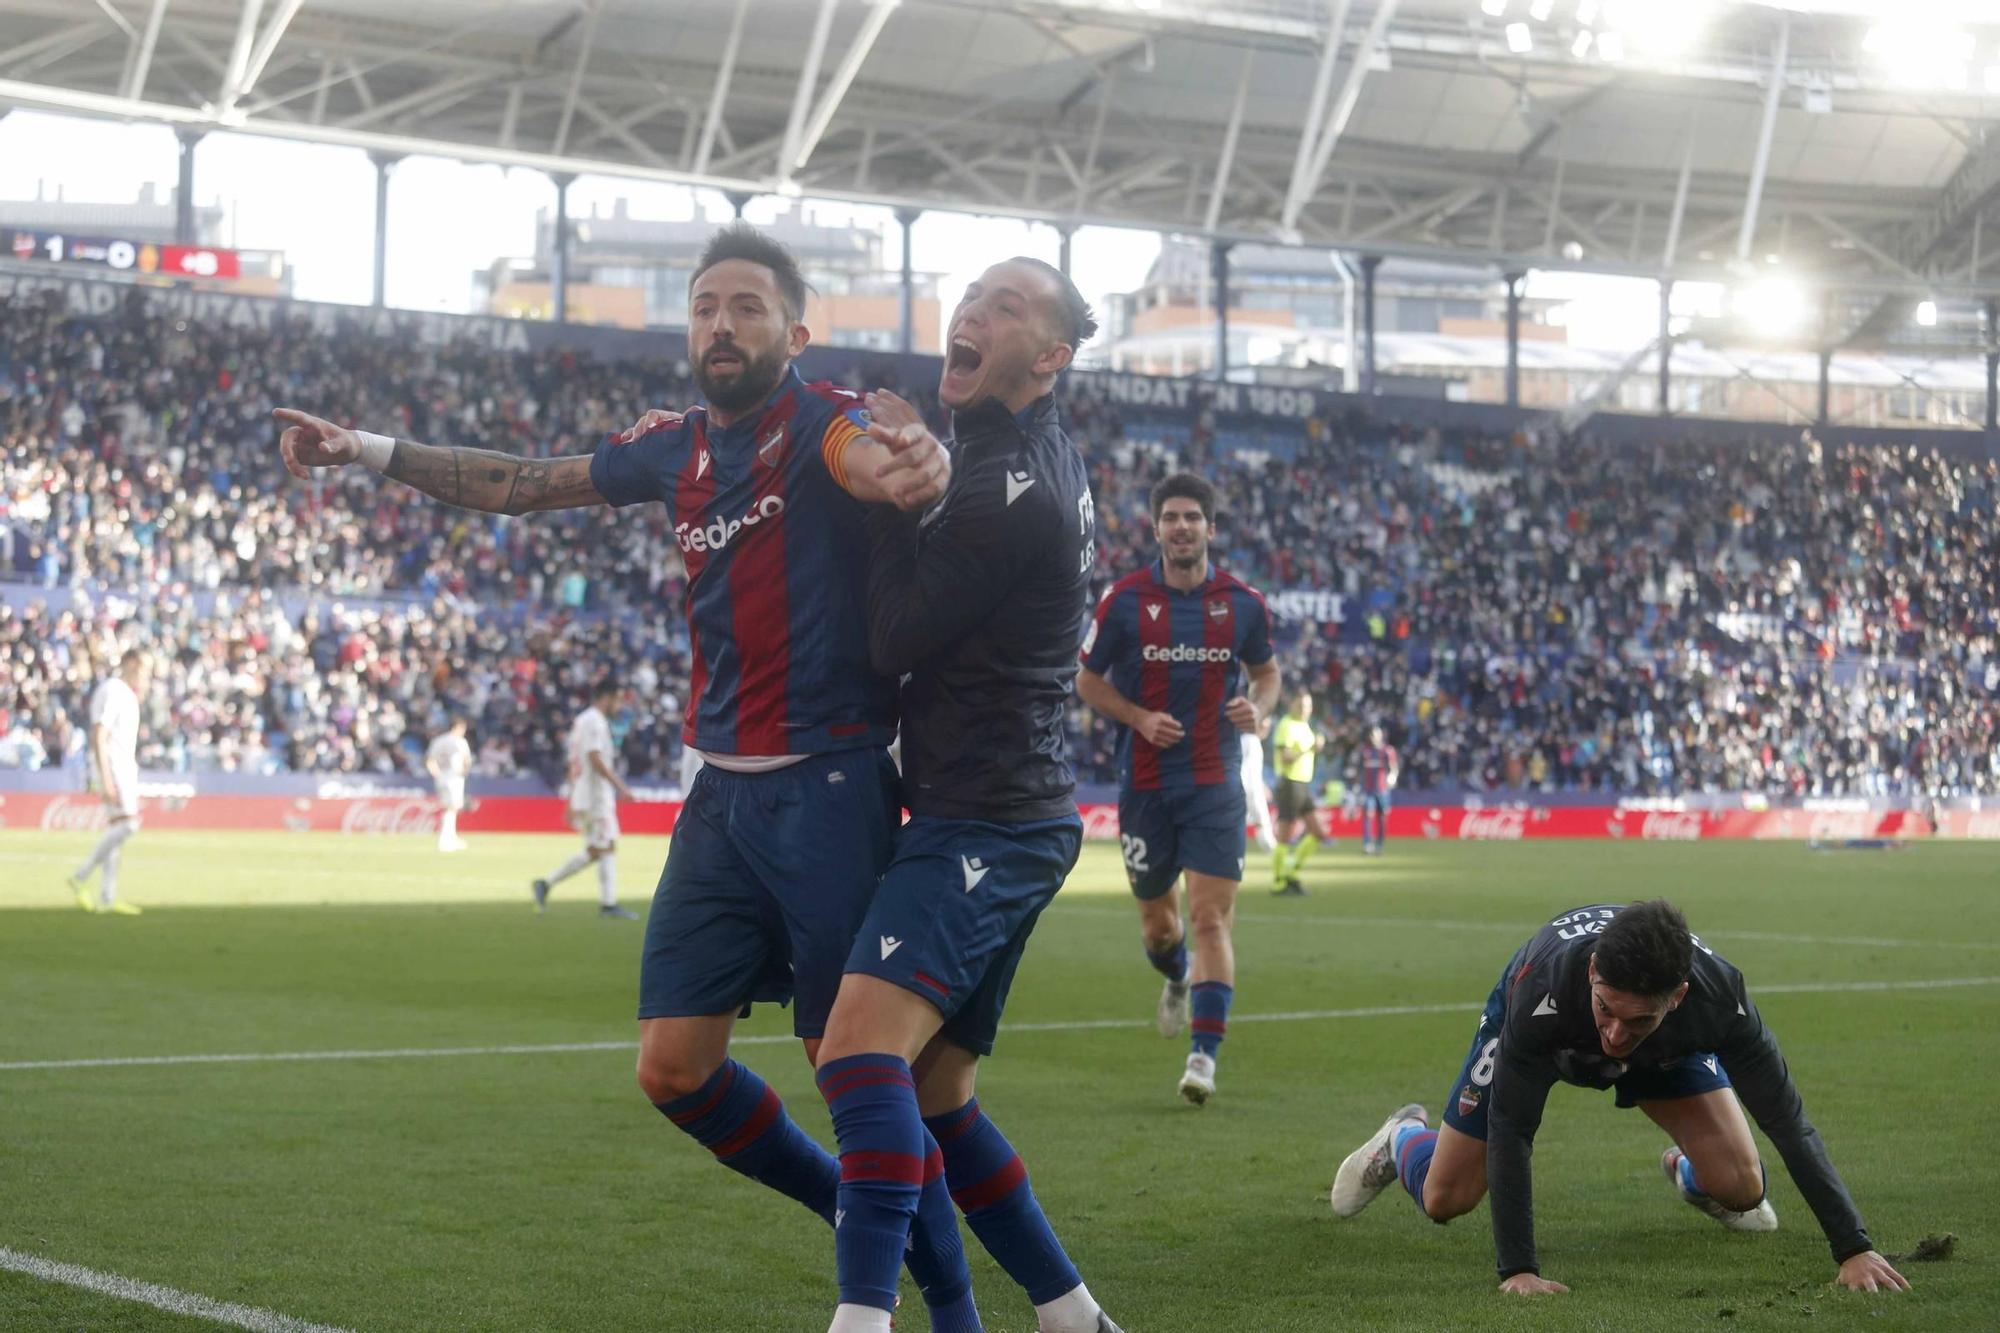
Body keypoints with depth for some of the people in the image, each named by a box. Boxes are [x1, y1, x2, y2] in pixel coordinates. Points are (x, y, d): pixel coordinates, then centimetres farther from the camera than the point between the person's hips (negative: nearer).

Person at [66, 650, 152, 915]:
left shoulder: (127, 693, 18)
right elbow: (98, 737, -21)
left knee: (116, 828, 7)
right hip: (111, 766, -10)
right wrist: (105, 780, -26)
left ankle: (107, 897, 7)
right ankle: (81, 877, -11)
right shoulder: (111, 691, -13)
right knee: (128, 823, -17)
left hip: (125, 767, 10)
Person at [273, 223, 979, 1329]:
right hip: (723, 794, 7)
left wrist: (914, 463, -58)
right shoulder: (676, 446, 10)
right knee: (673, 1068, 4)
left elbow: (878, 462, -34)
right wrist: (369, 450, 16)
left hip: (829, 791, -7)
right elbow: (524, 485, 22)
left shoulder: (821, 424, -10)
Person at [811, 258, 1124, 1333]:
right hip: (1012, 813, 11)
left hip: (986, 824, -11)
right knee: (932, 1093, 16)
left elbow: (895, 641, -12)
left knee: (862, 1051, -26)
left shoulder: (1014, 492, -17)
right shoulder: (1037, 458, 15)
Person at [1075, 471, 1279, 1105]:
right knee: (1157, 919, 14)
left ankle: (1204, 1053, -12)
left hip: (1215, 781, -1)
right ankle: (1177, 980, 49)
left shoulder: (1243, 603, -1)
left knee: (1211, 919, -12)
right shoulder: (1124, 600, -4)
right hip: (1144, 783, 1)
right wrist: (1141, 718, -12)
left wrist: (1257, 708, -8)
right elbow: (1086, 679, 4)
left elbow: (1266, 671, 15)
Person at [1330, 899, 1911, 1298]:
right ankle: (1403, 1139, 37)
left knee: (1741, 1189, -13)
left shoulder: (1720, 996, -43)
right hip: (1542, 1035, -1)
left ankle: (1688, 1173, 26)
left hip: (1669, 1052, 1)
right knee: (1444, 1200, -1)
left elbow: (1788, 1122, -35)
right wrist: (1518, 1270, -46)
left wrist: (1854, 1249, -37)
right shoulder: (1542, 987, -48)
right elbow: (1509, 1130, -41)